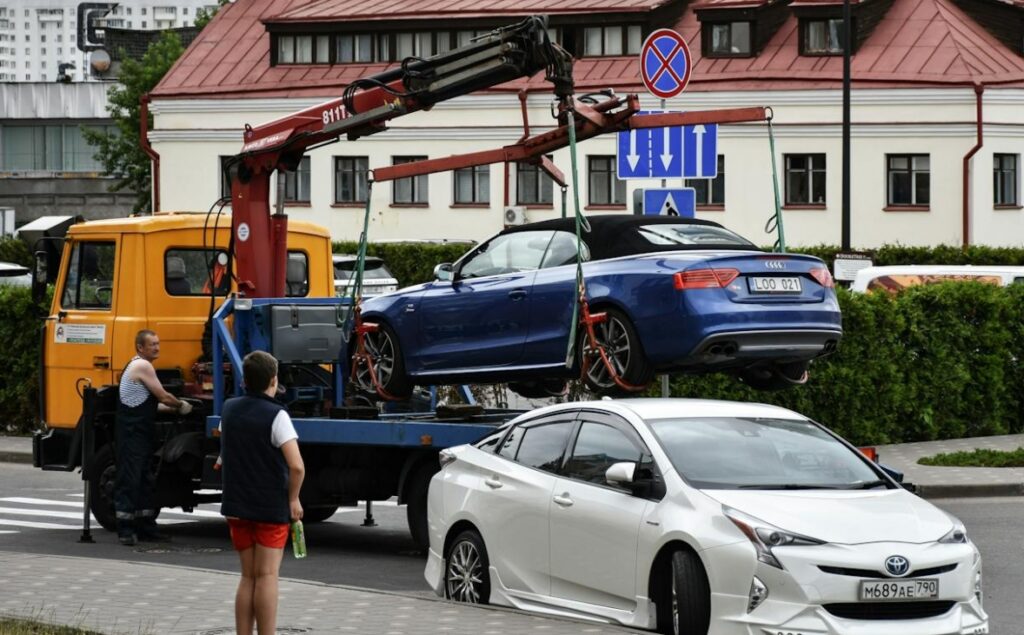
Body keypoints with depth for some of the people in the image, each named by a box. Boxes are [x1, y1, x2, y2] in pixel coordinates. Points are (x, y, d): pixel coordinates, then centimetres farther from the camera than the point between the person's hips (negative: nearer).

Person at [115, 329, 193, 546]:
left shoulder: (136, 366, 19)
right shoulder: (143, 366, -13)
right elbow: (163, 397, -11)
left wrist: (174, 407, 18)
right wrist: (181, 406, 7)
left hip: (141, 433, 11)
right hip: (132, 435, -11)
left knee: (145, 481, 13)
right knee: (129, 481, -8)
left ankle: (146, 527, 18)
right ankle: (126, 529, -8)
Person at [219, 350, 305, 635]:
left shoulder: (229, 410, 5)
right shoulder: (276, 416, -16)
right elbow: (296, 466, -23)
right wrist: (293, 499, -9)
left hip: (237, 505, 6)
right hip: (271, 507, -6)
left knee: (248, 577, 11)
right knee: (267, 577, -4)